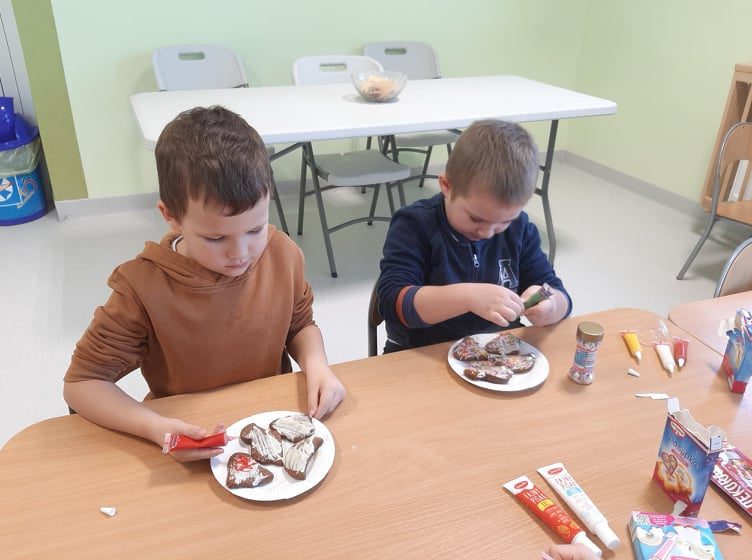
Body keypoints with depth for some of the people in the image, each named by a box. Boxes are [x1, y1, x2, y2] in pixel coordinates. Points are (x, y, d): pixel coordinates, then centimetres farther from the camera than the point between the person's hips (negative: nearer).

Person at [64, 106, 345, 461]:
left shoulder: (283, 256, -11)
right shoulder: (143, 288, -20)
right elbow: (81, 383, -10)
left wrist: (315, 363, -14)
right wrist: (154, 427, -26)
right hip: (191, 447, -1)